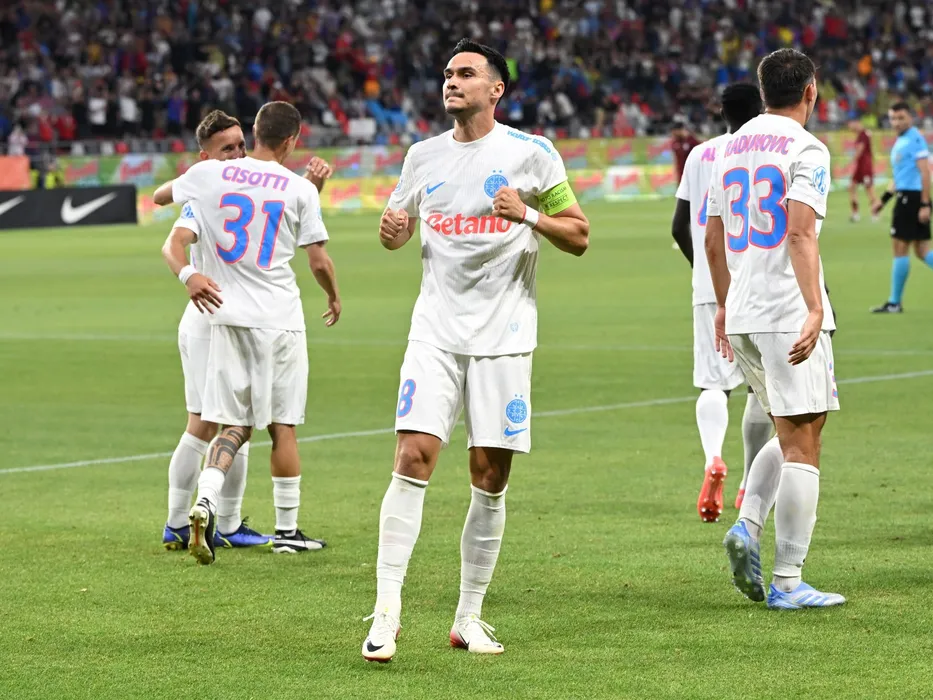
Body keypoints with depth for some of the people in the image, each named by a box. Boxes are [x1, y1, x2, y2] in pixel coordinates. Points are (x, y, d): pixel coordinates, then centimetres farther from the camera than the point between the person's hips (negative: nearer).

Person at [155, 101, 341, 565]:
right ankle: (287, 530, 14)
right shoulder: (300, 189, -6)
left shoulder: (209, 174, 1)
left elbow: (159, 196, 19)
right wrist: (334, 299, 19)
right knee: (282, 426, 7)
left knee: (234, 423, 8)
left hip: (226, 314, 2)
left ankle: (206, 499, -16)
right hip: (279, 318, -2)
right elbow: (319, 261, 0)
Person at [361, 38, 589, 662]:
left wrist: (528, 215, -16)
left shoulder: (532, 154, 0)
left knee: (490, 479, 1)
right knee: (414, 458, -12)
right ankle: (386, 611, -11)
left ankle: (470, 616, 12)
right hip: (436, 331, 2)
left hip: (503, 336, -2)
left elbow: (579, 236, 2)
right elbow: (399, 230, 23)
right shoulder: (424, 156, 10)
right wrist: (391, 230, -1)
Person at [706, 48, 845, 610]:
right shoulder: (805, 149, -8)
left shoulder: (731, 148, 13)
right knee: (802, 446, -3)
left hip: (742, 315, 7)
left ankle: (748, 526, 0)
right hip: (790, 313, -7)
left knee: (789, 432, 21)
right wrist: (815, 310, -26)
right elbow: (801, 232, -21)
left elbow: (714, 238, 19)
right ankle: (787, 582, -4)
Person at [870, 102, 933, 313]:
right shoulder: (900, 141, 18)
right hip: (905, 196, 10)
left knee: (900, 248, -3)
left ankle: (895, 303, 3)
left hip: (912, 198, -10)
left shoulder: (915, 139, -12)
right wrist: (884, 199, 25)